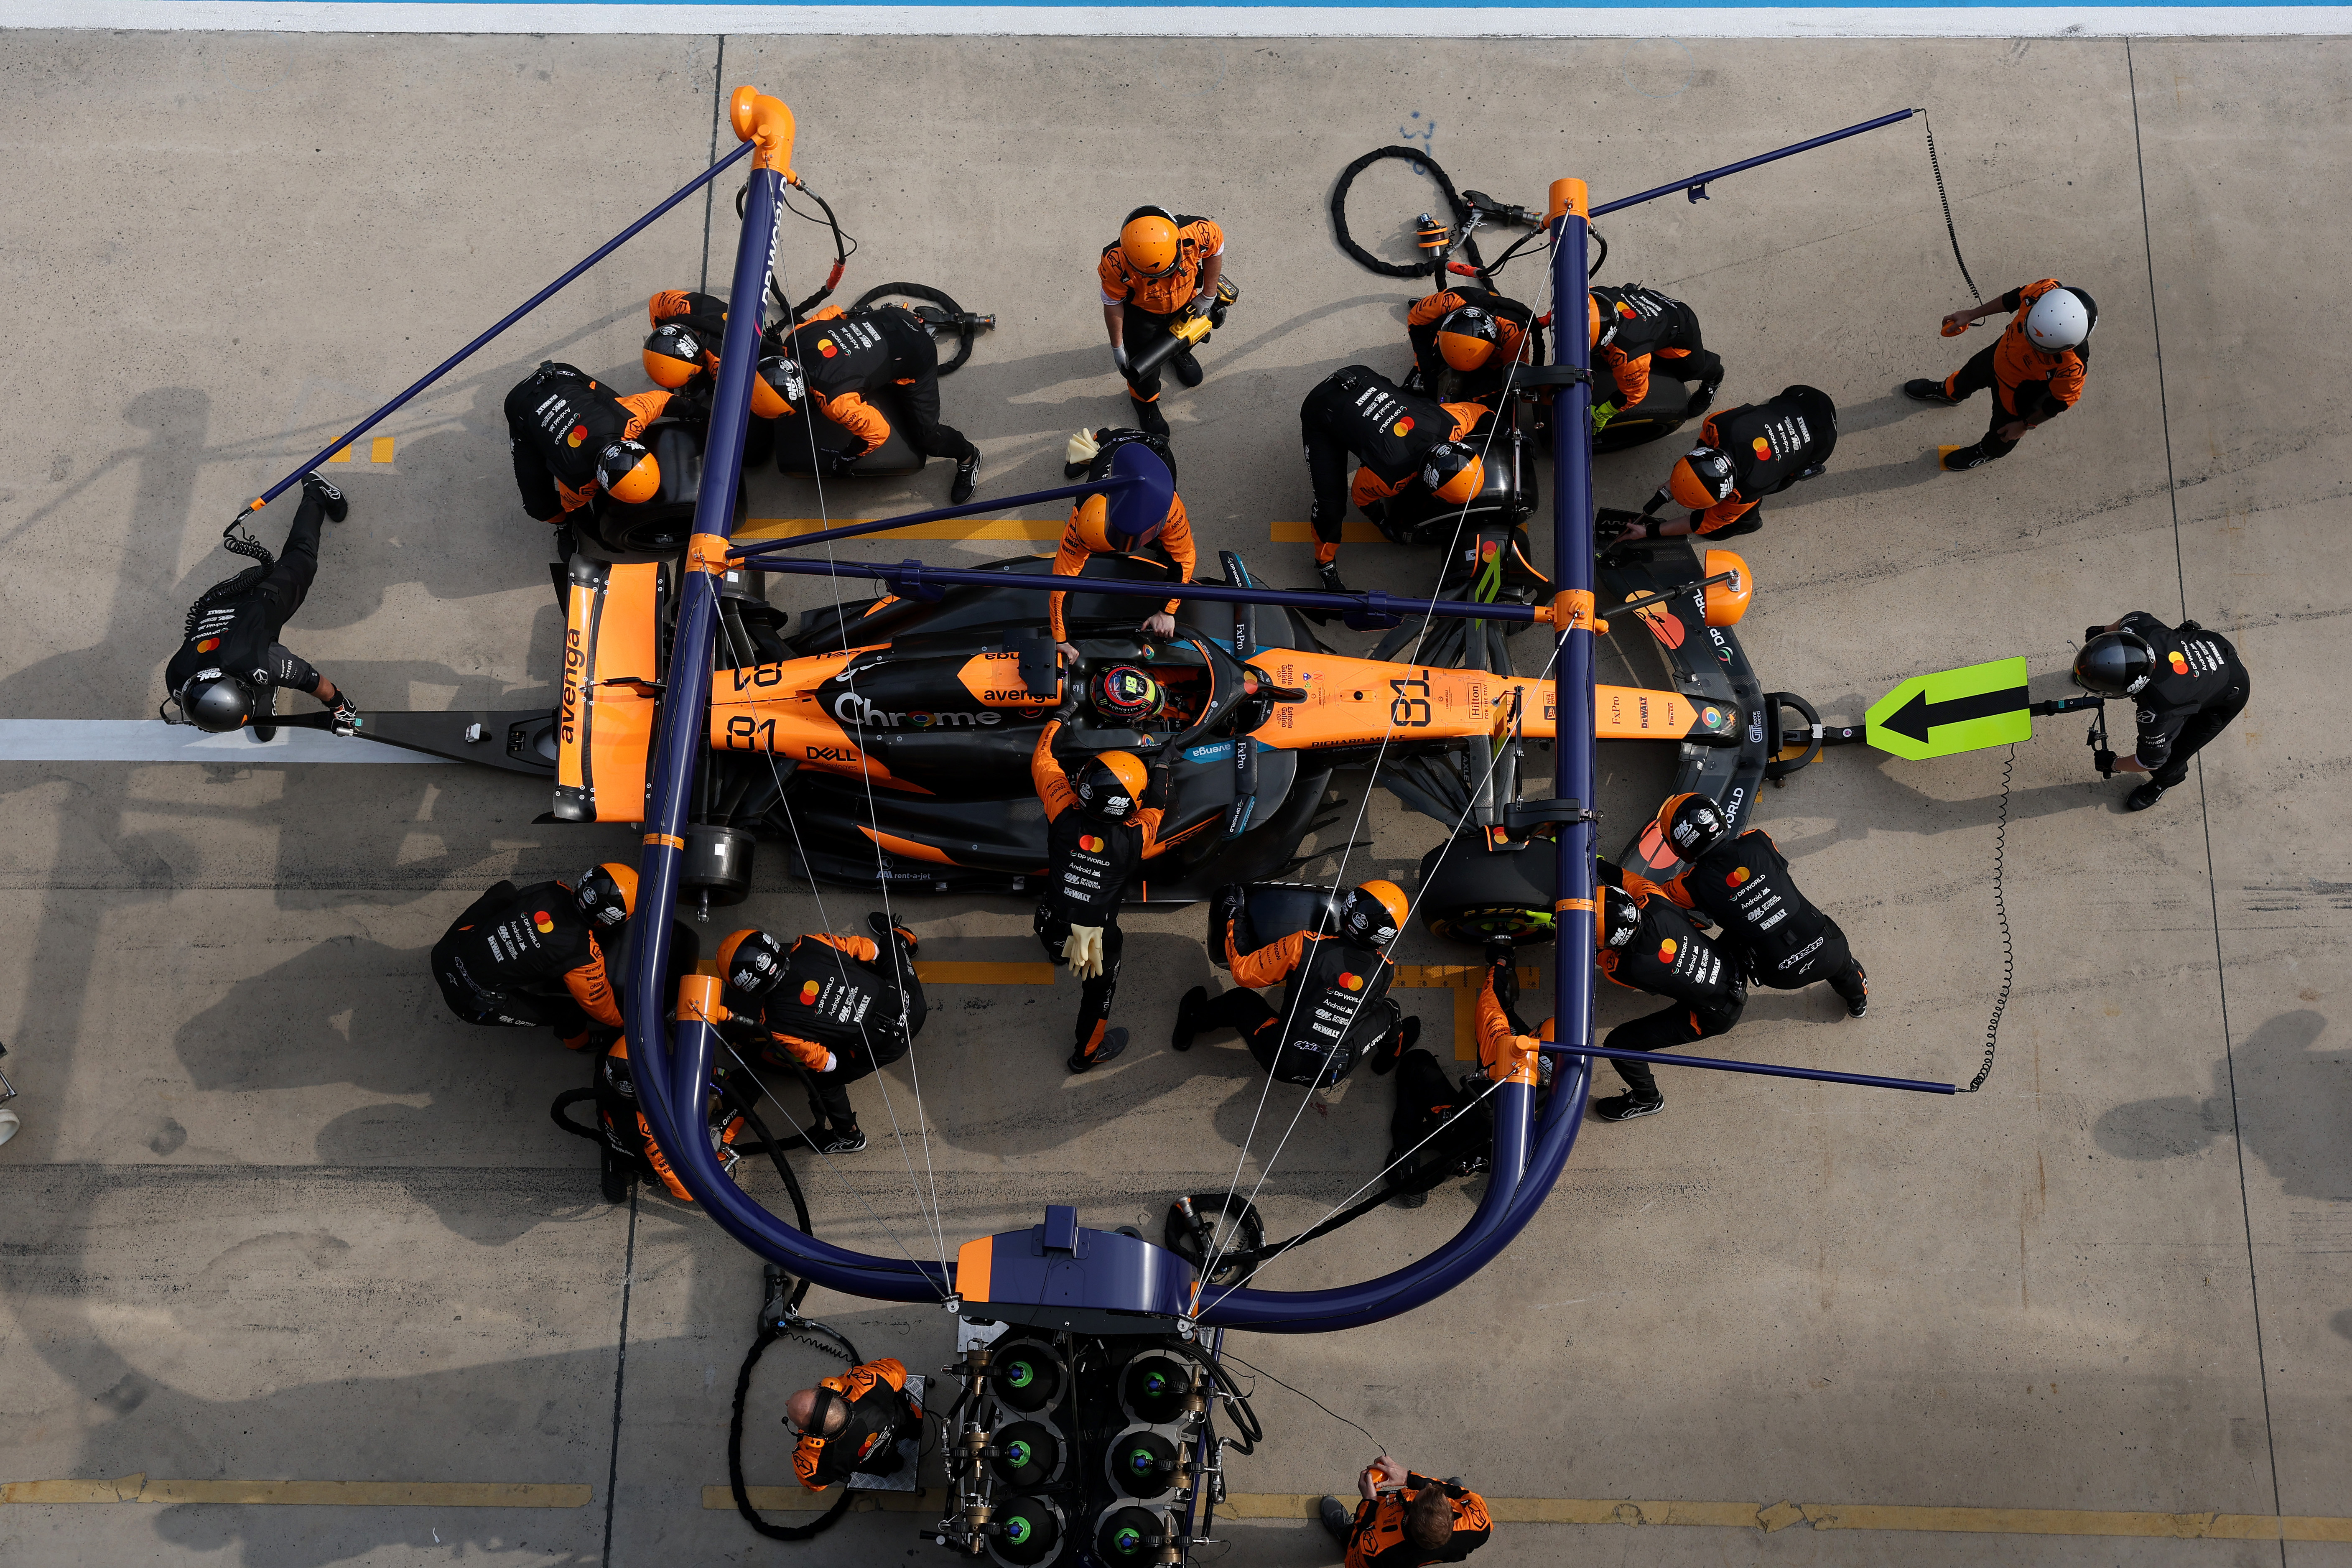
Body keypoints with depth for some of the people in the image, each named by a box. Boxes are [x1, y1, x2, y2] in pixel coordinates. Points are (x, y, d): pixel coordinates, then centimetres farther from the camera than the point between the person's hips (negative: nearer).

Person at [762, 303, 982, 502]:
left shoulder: (836, 403, -39)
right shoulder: (796, 338, -22)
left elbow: (878, 433, -26)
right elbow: (832, 311, -3)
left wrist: (843, 461, -9)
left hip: (915, 359, -7)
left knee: (926, 438, -2)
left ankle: (968, 456, 28)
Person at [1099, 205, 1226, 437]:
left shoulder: (1197, 233, -41)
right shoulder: (1115, 264, -44)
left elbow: (1217, 247, -15)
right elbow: (1112, 305, -24)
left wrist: (1208, 296, -7)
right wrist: (1117, 348, -11)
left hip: (1185, 303, 3)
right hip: (1142, 313, -3)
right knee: (1145, 365, 12)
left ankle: (1179, 354, 68)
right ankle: (1144, 400, 46)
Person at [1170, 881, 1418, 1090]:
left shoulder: (1306, 945, -19)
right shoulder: (1386, 970, -9)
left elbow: (1244, 973, -9)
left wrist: (1232, 919, 0)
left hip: (1282, 1063, -2)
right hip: (1333, 1074, 2)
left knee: (1240, 1000, 23)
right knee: (1388, 1010, 24)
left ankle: (1195, 1019, 45)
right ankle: (1393, 1048, 55)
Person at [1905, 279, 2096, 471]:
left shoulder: (2072, 366, -44)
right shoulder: (2048, 290, -37)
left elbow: (2062, 400, -23)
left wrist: (2025, 425, -8)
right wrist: (1971, 315, -1)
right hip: (2000, 354, 4)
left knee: (2003, 428, 26)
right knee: (1971, 374, 34)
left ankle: (1988, 452, 62)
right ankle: (1949, 393, 71)